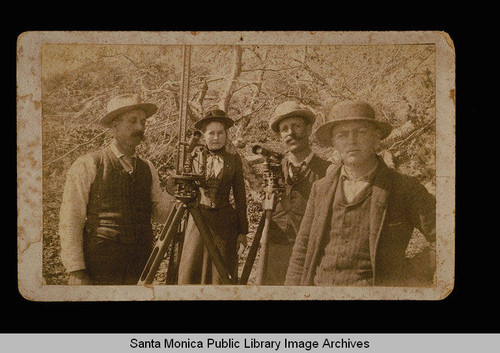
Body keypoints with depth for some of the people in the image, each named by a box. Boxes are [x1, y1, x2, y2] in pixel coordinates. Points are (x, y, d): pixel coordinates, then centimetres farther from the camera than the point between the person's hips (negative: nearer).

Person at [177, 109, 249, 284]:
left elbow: (240, 197, 6)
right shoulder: (195, 158, 6)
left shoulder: (233, 160, 5)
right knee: (191, 272, -2)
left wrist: (242, 231, 2)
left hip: (225, 224, -1)